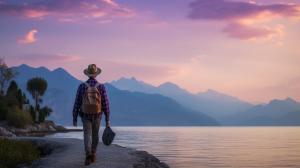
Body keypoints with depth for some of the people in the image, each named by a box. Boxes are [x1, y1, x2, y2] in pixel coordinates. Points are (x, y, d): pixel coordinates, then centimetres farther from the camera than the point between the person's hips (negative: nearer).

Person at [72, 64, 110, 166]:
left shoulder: (82, 86, -11)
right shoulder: (101, 87, -11)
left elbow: (77, 103, -8)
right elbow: (105, 104, -9)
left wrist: (74, 119, 1)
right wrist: (107, 120, -2)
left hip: (85, 115, -1)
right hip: (97, 116, 1)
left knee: (87, 136, -1)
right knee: (95, 135, 20)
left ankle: (88, 156, -24)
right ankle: (93, 155, 27)